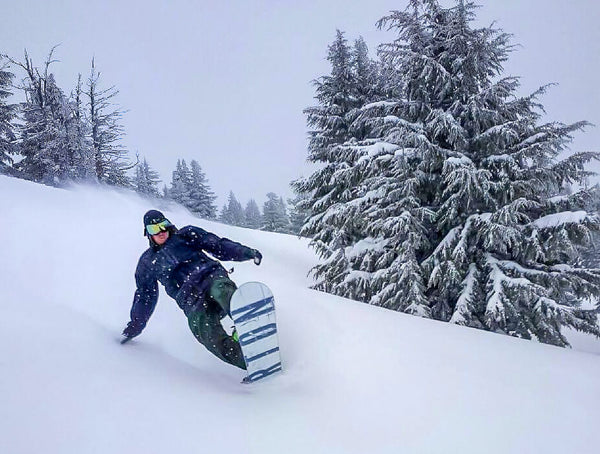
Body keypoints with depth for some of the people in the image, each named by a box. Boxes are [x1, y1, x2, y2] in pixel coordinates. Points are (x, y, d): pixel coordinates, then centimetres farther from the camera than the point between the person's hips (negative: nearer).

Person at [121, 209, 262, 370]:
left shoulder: (185, 235, 19)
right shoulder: (148, 262, 25)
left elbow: (217, 245, 12)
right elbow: (145, 295, 34)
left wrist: (245, 252, -3)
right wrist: (136, 324, 34)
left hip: (211, 277, -1)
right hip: (192, 301, 1)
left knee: (221, 290, -39)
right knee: (207, 333, -28)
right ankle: (247, 361, -33)